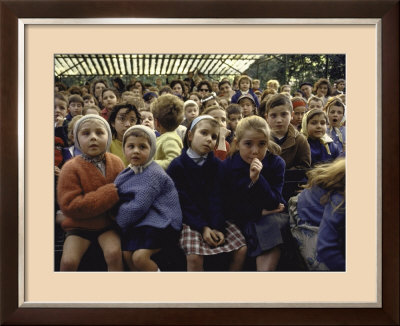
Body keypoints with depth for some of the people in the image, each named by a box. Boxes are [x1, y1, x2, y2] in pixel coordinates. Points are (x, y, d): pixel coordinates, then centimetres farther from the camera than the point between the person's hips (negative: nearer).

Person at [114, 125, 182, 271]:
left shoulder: (153, 173, -16)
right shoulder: (129, 173, 11)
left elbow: (139, 206, -21)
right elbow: (120, 198, 18)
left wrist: (118, 218, -7)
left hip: (158, 221, -8)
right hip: (140, 222, 8)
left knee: (139, 257, -20)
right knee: (126, 254, -5)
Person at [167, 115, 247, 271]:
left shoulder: (217, 165, 7)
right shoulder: (177, 166, -3)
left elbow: (217, 199, -1)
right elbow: (183, 202, -9)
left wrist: (217, 227, -15)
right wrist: (202, 227, -19)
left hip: (216, 218, 4)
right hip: (190, 220, -3)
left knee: (241, 250, -11)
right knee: (194, 256, -27)